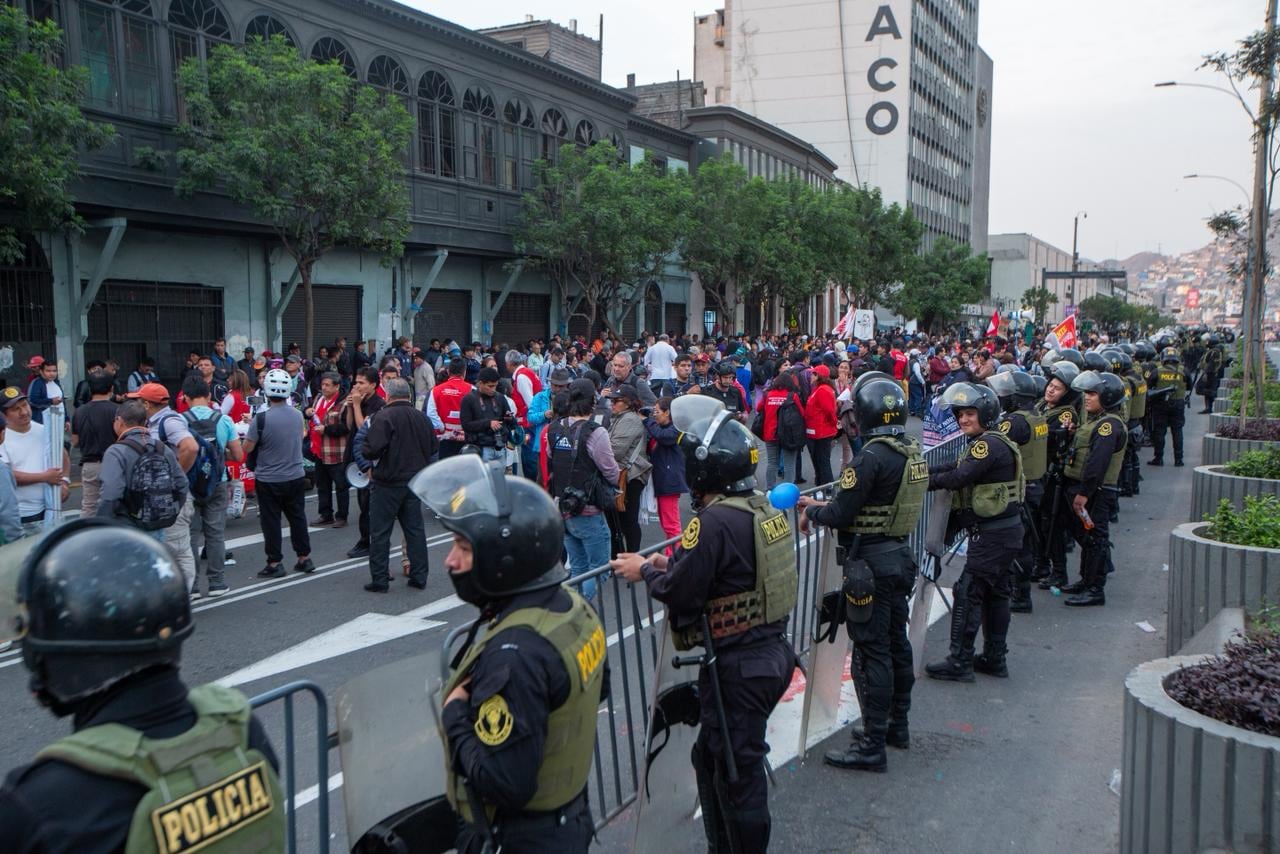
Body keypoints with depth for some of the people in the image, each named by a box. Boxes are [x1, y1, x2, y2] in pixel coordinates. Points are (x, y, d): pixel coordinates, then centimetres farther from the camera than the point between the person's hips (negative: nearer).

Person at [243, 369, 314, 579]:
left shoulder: (261, 419, -20)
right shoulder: (298, 415, -2)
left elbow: (247, 448, -13)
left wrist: (251, 428, 5)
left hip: (269, 480, -5)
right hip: (296, 476, 5)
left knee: (271, 521, 6)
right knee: (298, 517, 15)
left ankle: (274, 563, 10)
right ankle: (305, 558, 22)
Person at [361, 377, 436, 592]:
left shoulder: (384, 417, -14)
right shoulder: (422, 418, 6)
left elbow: (372, 450, -22)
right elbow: (432, 449, 16)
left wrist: (365, 451, -1)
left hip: (387, 483, -6)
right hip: (415, 482, 6)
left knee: (380, 533, 3)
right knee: (415, 530, 12)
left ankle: (379, 580, 4)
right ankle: (419, 577, 15)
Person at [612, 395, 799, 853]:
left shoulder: (715, 521, -24)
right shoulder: (764, 506, 5)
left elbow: (681, 593, -21)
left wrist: (645, 570, -3)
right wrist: (673, 563, 10)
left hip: (737, 667, -10)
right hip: (773, 651, 10)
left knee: (736, 771, 7)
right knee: (711, 757, 24)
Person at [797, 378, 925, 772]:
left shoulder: (872, 456, -22)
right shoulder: (912, 451, 6)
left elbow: (841, 515, -21)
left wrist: (812, 511, 0)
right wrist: (822, 505, 14)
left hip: (872, 562, -9)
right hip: (901, 555, 9)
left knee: (871, 652, -3)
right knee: (896, 642, 19)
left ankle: (871, 746, 3)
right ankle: (897, 724, 33)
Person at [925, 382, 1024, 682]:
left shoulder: (991, 444, -18)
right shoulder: (987, 443, 14)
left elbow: (959, 477, -23)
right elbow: (956, 466, 8)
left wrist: (927, 480, -11)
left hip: (993, 534, -11)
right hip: (1003, 531, 11)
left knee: (968, 593, -7)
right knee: (995, 593, 16)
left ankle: (960, 663, -1)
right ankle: (994, 658, 26)